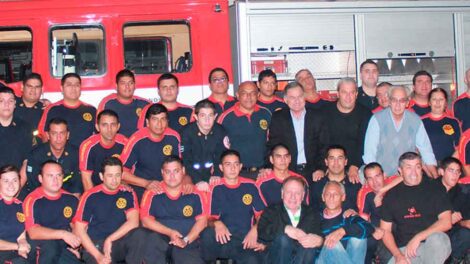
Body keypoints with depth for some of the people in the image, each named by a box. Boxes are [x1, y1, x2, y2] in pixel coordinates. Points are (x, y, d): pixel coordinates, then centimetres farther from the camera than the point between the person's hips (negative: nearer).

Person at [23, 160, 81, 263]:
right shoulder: (33, 200, -7)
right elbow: (33, 232, -18)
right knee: (49, 246, -34)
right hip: (39, 247, -3)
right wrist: (62, 234, -27)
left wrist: (75, 247, -2)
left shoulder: (71, 199, 8)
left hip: (64, 247, 3)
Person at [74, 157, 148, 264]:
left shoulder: (128, 194, 5)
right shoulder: (91, 196, -2)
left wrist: (110, 240, -18)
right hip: (95, 246, -3)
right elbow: (79, 229, -5)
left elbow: (133, 222, -8)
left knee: (139, 235, -27)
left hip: (120, 241, 3)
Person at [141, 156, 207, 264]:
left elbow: (202, 220, 3)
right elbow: (146, 220, -3)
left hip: (188, 243, 0)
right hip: (160, 240, 0)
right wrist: (169, 232, -15)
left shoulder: (194, 194, 4)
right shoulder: (152, 193, 1)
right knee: (152, 239, -34)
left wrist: (186, 240, -11)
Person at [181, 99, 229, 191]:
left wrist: (217, 175, -17)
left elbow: (221, 157, 0)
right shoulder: (187, 132, -15)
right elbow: (186, 162, -20)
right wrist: (198, 181, -32)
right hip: (193, 174, -3)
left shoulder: (220, 131, -5)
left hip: (212, 174, 3)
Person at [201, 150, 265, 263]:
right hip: (224, 238, 2)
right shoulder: (216, 188, 5)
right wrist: (217, 223, -23)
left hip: (245, 238, -1)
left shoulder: (250, 186, 10)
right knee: (208, 233, -33)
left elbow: (261, 213, 9)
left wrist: (255, 230, -10)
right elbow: (211, 217, 1)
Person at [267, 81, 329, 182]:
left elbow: (324, 146, 6)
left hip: (312, 173, 0)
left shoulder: (318, 118, 6)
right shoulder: (278, 118, 6)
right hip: (287, 173, 0)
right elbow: (272, 146, 4)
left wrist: (321, 169, -7)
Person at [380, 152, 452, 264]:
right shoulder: (392, 195, 10)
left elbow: (446, 222, -4)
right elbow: (385, 230, 10)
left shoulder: (434, 189, 5)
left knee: (437, 239, -35)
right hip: (404, 249, 1)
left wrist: (418, 238, -14)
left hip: (433, 247, -1)